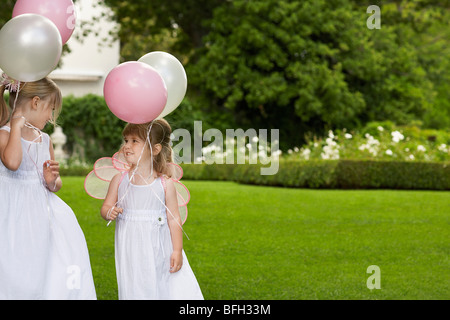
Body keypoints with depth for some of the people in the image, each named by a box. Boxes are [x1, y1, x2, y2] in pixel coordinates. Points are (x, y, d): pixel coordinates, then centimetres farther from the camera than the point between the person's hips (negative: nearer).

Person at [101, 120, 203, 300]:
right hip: (131, 250, 1)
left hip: (159, 249, -1)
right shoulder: (119, 180, 1)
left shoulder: (165, 184, -4)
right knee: (136, 291, 3)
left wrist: (177, 251, -5)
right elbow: (106, 207, 9)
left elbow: (174, 219, -1)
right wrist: (109, 212, -15)